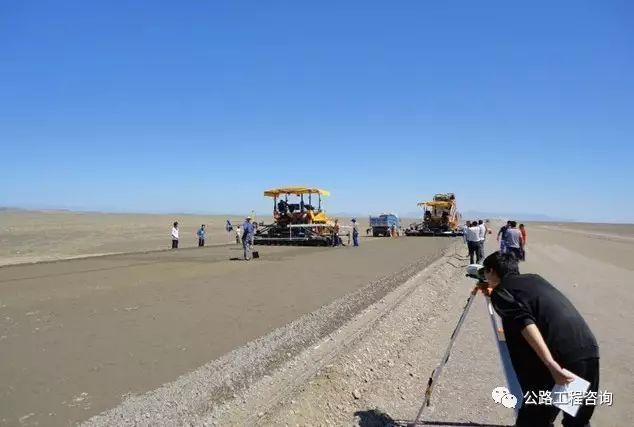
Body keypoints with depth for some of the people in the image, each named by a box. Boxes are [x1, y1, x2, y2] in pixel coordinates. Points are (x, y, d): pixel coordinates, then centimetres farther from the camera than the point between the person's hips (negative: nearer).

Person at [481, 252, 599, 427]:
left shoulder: (500, 291, 4)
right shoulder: (535, 278, 25)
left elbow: (524, 323, -14)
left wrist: (552, 365, -21)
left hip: (560, 357, -7)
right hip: (589, 350, 7)